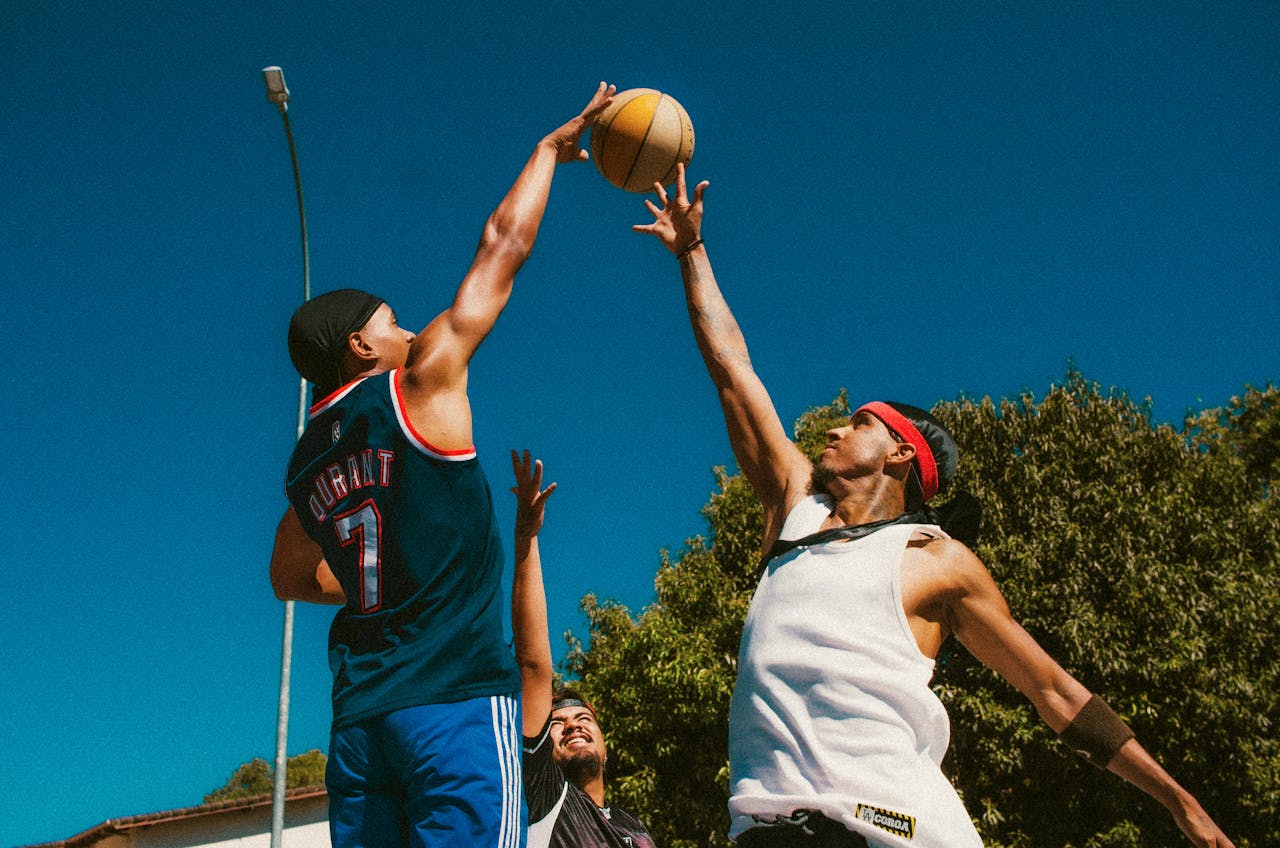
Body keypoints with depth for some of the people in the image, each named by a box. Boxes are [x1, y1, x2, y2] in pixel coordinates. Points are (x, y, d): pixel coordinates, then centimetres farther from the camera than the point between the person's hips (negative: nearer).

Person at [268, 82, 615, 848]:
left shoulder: (309, 456, 16)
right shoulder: (420, 385, -2)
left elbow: (292, 578, 31)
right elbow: (503, 244, 4)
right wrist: (551, 147, 16)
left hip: (359, 719, 7)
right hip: (456, 698, -7)